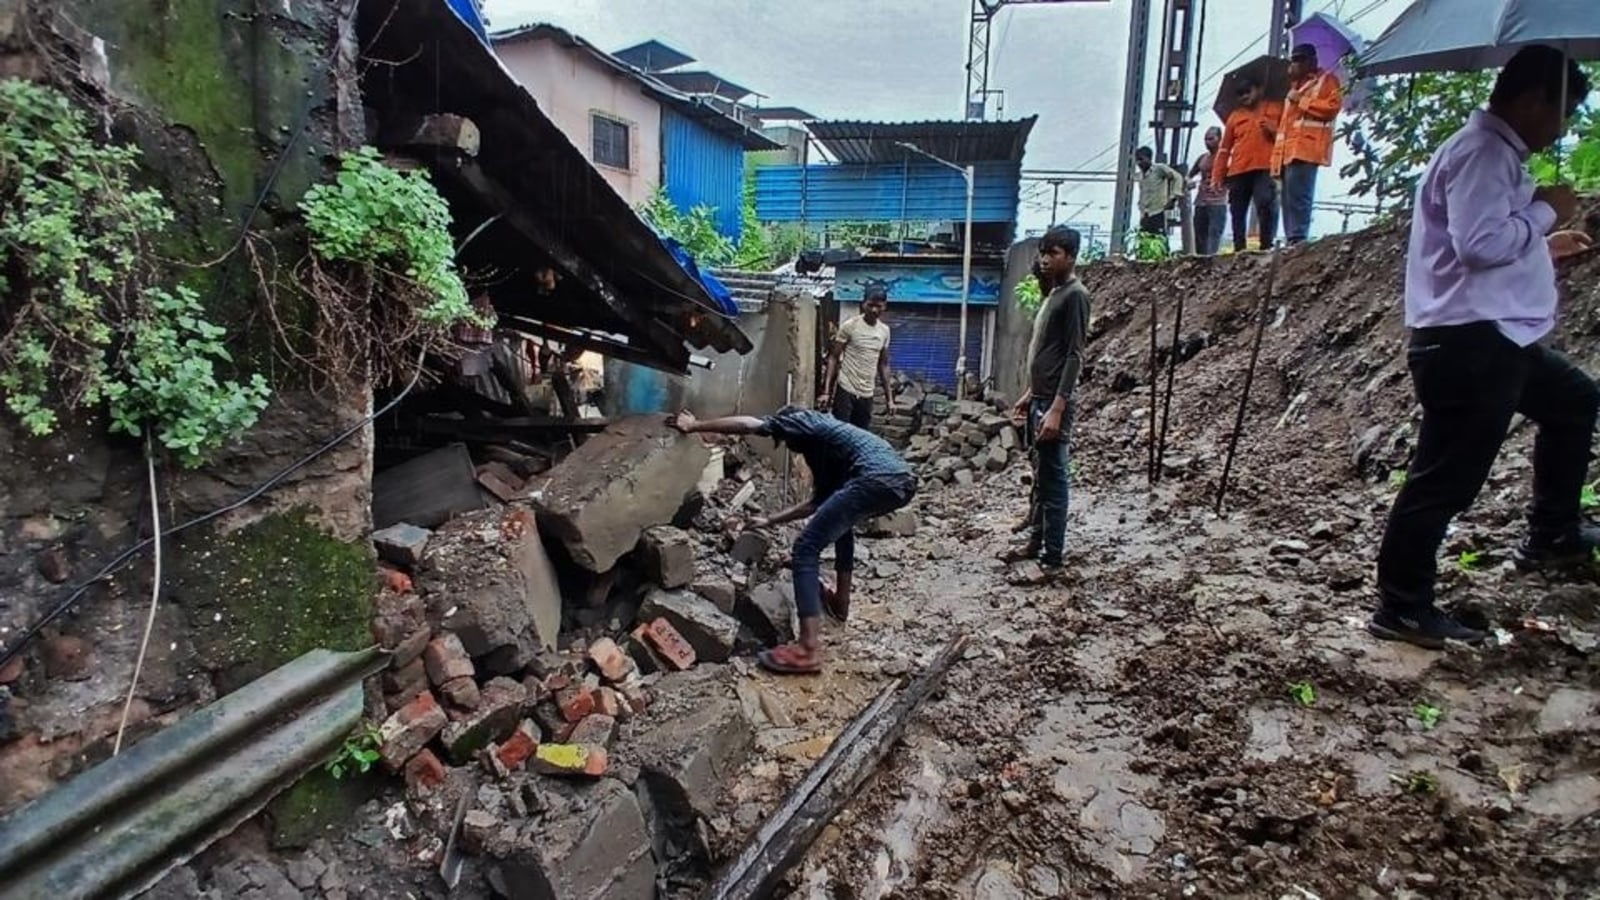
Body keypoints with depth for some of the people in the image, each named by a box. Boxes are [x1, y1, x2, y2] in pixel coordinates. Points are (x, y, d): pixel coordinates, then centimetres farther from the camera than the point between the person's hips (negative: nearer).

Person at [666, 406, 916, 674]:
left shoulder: (805, 420, 18)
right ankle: (840, 602, 42)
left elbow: (750, 425, 6)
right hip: (903, 480, 9)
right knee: (840, 523, 37)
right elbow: (817, 503, 43)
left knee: (806, 550, -5)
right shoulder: (823, 445, 39)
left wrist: (695, 426, 15)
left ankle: (808, 651, -12)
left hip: (877, 479, -9)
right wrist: (769, 520, 50)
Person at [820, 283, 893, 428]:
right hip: (846, 390, -5)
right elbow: (834, 358, -5)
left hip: (867, 394, 5)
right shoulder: (850, 326, -7)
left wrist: (889, 397, 13)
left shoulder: (885, 331, 7)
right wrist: (826, 391, -12)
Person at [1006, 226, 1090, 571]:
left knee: (1053, 480, -6)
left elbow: (1074, 356, -18)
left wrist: (1057, 409, -23)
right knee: (1040, 478, 15)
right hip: (1039, 400, 9)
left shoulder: (1075, 294, -11)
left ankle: (1053, 559, -1)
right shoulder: (1053, 293, 17)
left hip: (1053, 404, -9)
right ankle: (1037, 541, 25)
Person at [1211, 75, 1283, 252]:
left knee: (1266, 206, -20)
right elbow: (1224, 148, 18)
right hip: (1238, 171, 4)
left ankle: (1266, 247, -19)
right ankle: (1239, 250, 2)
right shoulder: (1235, 115, 22)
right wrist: (1217, 176, 11)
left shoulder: (1276, 109, 16)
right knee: (1238, 212, 0)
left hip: (1265, 168, -3)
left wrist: (1273, 130, -9)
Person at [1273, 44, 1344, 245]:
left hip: (1306, 148, -8)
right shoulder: (1296, 84, 30)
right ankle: (1290, 241, -1)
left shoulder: (1326, 79, 8)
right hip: (1289, 150, 8)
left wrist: (1302, 101, -5)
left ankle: (1298, 240, -24)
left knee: (1298, 195, -19)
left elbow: (1333, 106, -7)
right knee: (1289, 198, 1)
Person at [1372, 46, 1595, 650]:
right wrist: (1544, 211, -11)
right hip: (1470, 342, -11)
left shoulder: (1493, 154, 20)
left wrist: (1543, 245, 26)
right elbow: (1480, 243, -26)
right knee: (1445, 479, -7)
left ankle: (1551, 534, 41)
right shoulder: (1483, 153, -13)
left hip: (1496, 338, 11)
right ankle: (1401, 608, 2)